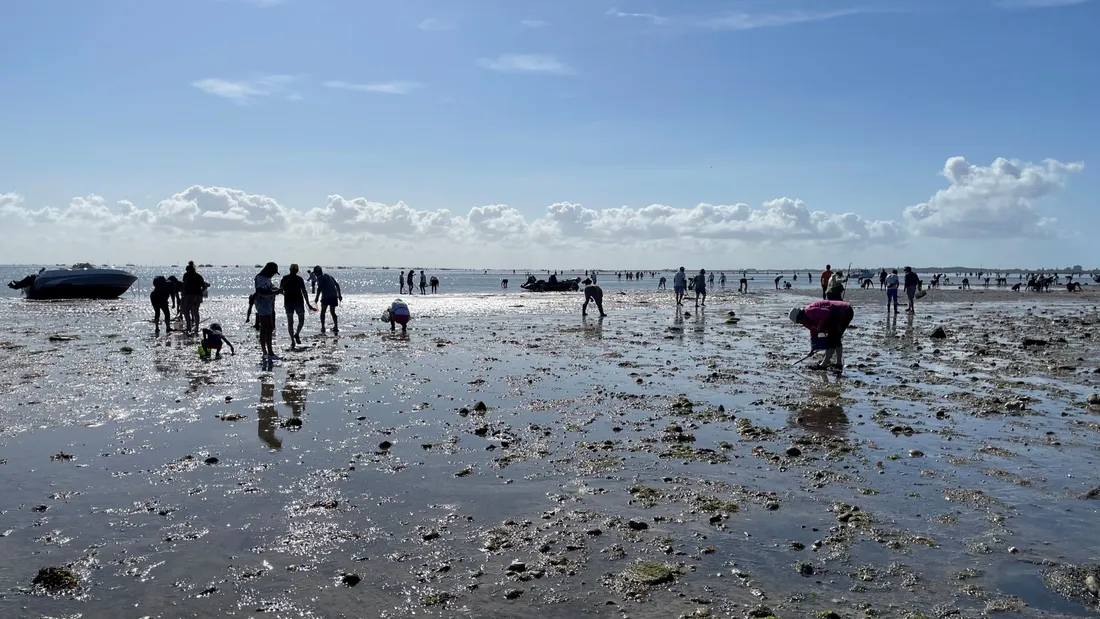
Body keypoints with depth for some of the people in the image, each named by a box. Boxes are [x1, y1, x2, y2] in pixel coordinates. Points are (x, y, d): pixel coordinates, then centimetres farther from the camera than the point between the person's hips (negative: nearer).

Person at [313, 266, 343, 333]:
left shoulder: (320, 278, 0)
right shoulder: (329, 276, 21)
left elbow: (319, 287, -14)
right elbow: (337, 285, 19)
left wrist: (317, 297, -13)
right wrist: (339, 295, 22)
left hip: (326, 296, -6)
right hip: (334, 296, 6)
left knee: (323, 312, 8)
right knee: (332, 312, 15)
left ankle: (323, 327, 0)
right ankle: (336, 327, 7)